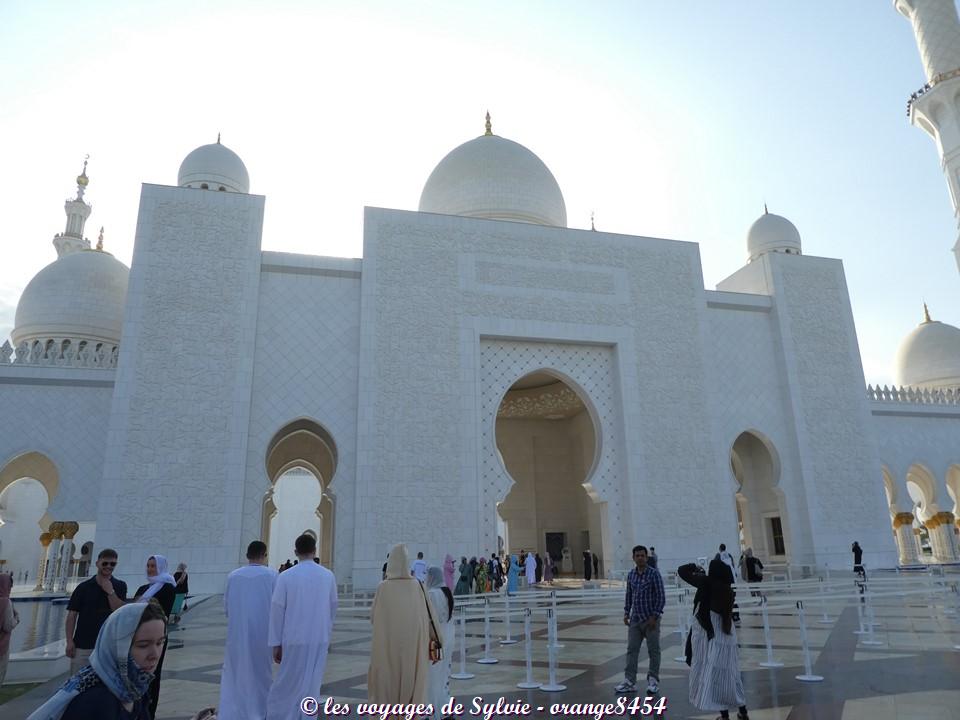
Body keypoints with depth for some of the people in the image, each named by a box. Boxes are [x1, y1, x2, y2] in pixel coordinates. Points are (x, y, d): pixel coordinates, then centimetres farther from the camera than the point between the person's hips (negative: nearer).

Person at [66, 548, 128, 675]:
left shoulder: (119, 586, 3)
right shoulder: (83, 587, 1)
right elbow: (72, 615, 1)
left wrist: (110, 592, -15)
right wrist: (69, 641, -6)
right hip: (82, 644, -1)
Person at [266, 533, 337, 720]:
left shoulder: (286, 576, -8)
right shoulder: (328, 575, -1)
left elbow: (277, 611, -6)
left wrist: (275, 644, 2)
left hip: (294, 639, -1)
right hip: (320, 638, 1)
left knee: (289, 683, 12)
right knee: (312, 686, 11)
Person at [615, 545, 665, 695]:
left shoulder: (654, 574, -10)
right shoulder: (631, 575, 5)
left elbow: (661, 597, -11)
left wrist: (654, 617, -14)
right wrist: (626, 613, 8)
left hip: (650, 619, -5)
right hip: (635, 619, 5)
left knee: (653, 650, 6)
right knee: (632, 649, 5)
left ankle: (653, 681, 21)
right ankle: (629, 681, 12)